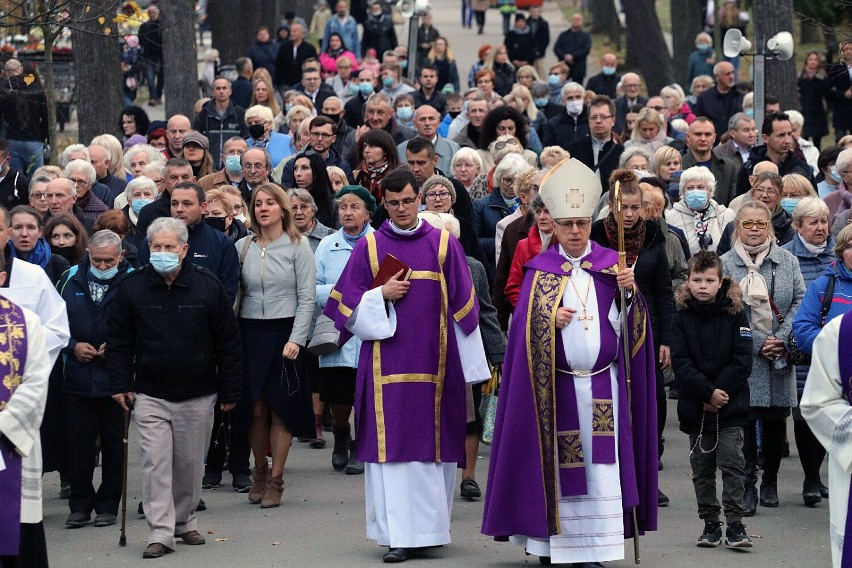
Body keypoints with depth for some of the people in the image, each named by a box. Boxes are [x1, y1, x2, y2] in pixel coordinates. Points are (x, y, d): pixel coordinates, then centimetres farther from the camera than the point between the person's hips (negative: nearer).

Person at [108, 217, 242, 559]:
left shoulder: (208, 286, -3)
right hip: (150, 395, 0)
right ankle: (161, 533, -7)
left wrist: (229, 391, 1)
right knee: (156, 463, -8)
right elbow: (118, 341, 6)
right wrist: (120, 384, -1)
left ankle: (185, 521, 28)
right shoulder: (132, 287, -1)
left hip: (198, 396, 0)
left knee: (190, 464, 9)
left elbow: (228, 342, 2)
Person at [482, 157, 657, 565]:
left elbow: (628, 325, 0)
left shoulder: (611, 264, 8)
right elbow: (524, 323, -1)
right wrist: (549, 319, -19)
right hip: (556, 386, 0)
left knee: (600, 465, -5)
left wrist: (628, 291, -18)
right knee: (558, 466, 1)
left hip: (602, 385, 0)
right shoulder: (541, 270, 7)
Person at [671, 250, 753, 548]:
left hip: (730, 404, -2)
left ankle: (735, 523, -5)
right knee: (702, 467, 8)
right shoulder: (682, 317, 1)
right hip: (695, 406, 2)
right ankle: (710, 523, 16)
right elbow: (680, 362, -6)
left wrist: (721, 391, -14)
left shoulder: (734, 314, -1)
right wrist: (707, 393, -16)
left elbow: (742, 360, -5)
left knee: (731, 461, -8)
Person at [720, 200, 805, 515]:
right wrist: (758, 343, -11)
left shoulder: (787, 261, 7)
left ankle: (770, 480, 24)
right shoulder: (726, 263, -1)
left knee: (775, 419, 10)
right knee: (744, 419, -8)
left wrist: (782, 339, -10)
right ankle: (747, 486, -6)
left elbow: (800, 301, 4)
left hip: (780, 356, 3)